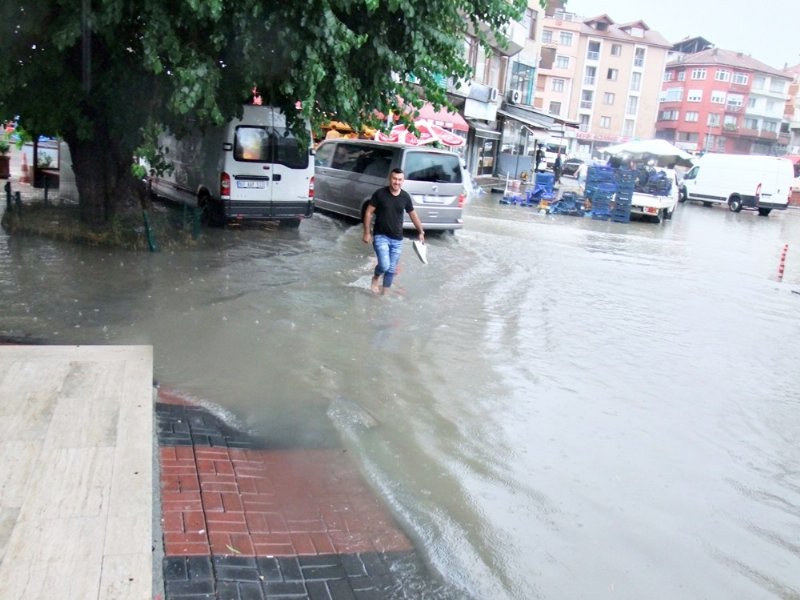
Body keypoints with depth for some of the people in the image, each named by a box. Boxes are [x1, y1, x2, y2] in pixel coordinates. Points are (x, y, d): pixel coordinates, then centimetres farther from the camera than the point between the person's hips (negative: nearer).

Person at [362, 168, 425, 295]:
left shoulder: (405, 197, -1)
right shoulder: (380, 193, -10)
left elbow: (413, 215, 13)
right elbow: (369, 213, -5)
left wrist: (421, 232, 15)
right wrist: (367, 233, -9)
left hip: (397, 239, 3)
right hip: (381, 236, -3)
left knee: (391, 269, 9)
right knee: (384, 265, -18)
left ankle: (384, 292, 28)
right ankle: (376, 278, 16)